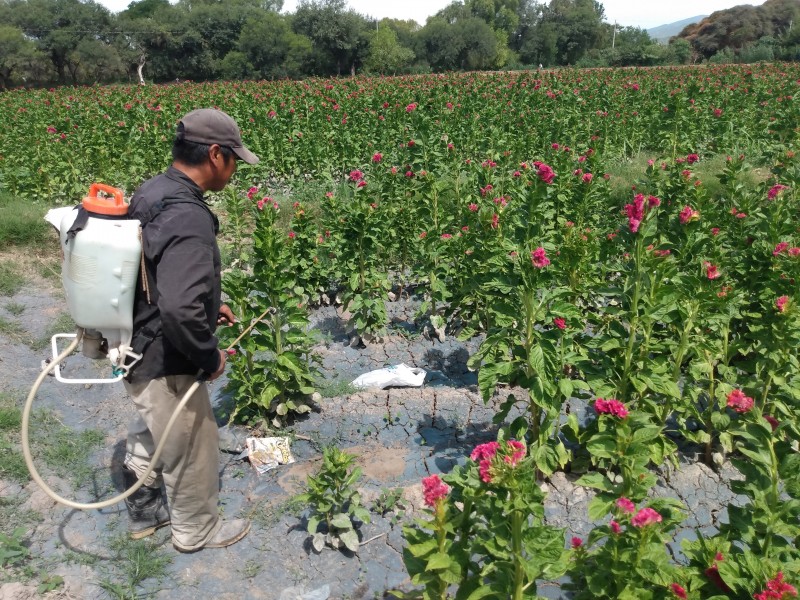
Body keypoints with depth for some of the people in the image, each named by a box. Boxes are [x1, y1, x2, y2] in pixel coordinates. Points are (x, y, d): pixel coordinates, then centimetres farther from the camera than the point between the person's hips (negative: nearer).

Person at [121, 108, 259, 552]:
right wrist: (209, 355, -22)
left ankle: (144, 513, 51)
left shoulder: (152, 192, 0)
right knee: (192, 450, 15)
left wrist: (209, 304, 15)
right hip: (165, 363, -9)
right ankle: (197, 531, 39)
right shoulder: (187, 217, -31)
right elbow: (180, 309, -39)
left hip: (135, 349, 9)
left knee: (148, 436, 29)